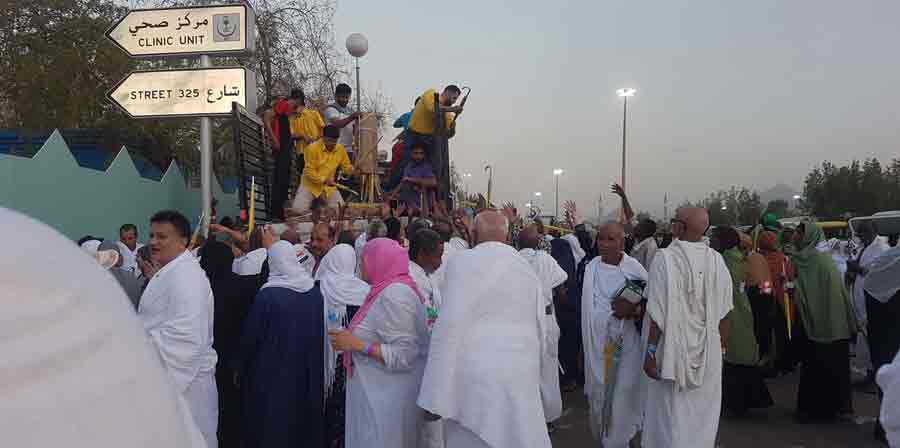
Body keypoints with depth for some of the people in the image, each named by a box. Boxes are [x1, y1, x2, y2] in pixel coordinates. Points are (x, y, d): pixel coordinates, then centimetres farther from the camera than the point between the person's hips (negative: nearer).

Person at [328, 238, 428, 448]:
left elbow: (404, 355, -24)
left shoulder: (394, 293, -19)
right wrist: (351, 340, 10)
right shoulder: (388, 290, 10)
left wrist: (357, 345, -20)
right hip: (378, 395, 9)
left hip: (389, 399, -9)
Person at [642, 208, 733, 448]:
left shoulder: (665, 258, -16)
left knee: (671, 416, 9)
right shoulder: (716, 260, -3)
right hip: (708, 352, 4)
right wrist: (721, 347, 15)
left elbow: (660, 312, -18)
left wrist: (650, 351, -11)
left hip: (673, 350, -4)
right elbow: (723, 313, 3)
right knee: (702, 416, 17)